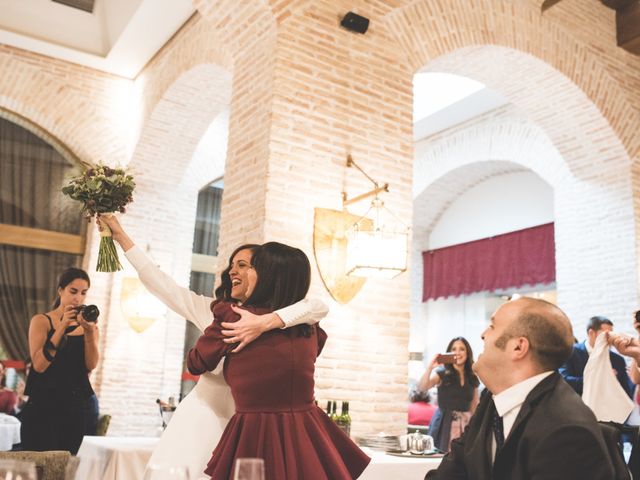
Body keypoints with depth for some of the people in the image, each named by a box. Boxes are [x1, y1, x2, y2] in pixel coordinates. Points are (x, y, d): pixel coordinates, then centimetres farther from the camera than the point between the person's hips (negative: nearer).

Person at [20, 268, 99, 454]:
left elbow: (91, 365, -4)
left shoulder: (88, 325, 9)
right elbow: (39, 365, -12)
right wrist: (62, 327, -17)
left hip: (74, 409, 3)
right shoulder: (42, 320, 0)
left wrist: (89, 332, -17)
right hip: (43, 407, -3)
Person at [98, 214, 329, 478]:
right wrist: (120, 236, 13)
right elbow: (159, 282, 10)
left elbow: (319, 307, -22)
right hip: (204, 414, 3)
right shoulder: (214, 310, 7)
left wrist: (264, 323, -33)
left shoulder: (279, 317, -3)